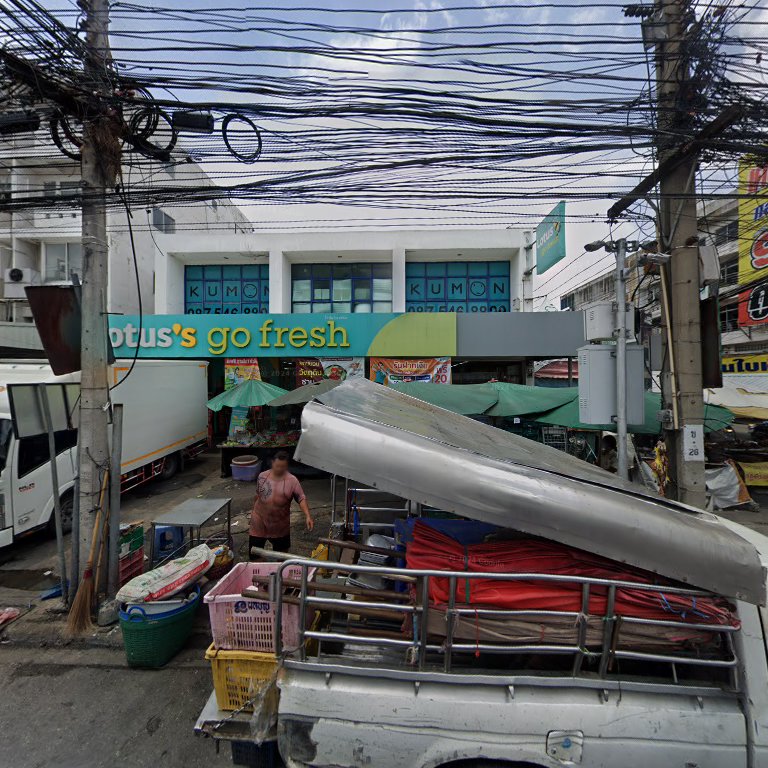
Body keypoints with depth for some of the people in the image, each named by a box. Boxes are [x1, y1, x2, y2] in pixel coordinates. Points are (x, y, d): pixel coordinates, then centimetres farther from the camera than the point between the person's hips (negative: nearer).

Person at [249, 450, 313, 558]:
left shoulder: (292, 480, -14)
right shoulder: (262, 476, -5)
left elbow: (301, 498, -18)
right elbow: (257, 495, 9)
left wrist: (308, 516, -30)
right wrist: (254, 511, 17)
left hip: (280, 524, -1)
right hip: (260, 521, 1)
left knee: (282, 552, 17)